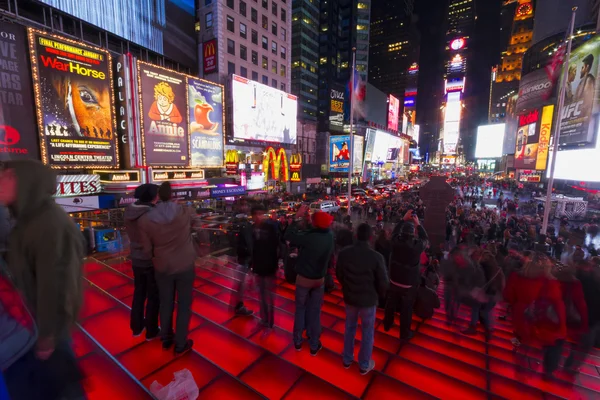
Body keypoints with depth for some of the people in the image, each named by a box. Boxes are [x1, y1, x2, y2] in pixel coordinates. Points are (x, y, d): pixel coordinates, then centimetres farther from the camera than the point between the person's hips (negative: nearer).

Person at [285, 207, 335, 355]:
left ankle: (298, 342, 31)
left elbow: (288, 236, -18)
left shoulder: (308, 237, -28)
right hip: (320, 279, 3)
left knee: (300, 309, 17)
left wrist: (297, 217, -14)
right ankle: (314, 345, 28)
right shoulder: (330, 236, -13)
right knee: (315, 311, 15)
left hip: (303, 278, -3)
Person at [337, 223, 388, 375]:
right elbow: (383, 283, -13)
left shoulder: (344, 253, -14)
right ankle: (364, 365, 36)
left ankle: (347, 360, 40)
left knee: (349, 328, 23)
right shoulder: (376, 257, -23)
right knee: (367, 332, 18)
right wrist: (378, 295, 8)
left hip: (349, 297, 3)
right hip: (368, 300, -3)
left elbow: (339, 275, -1)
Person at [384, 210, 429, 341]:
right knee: (406, 308, 13)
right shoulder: (417, 245, -24)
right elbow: (425, 238, -1)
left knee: (391, 303, 22)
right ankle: (404, 333, 30)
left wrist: (404, 219, 8)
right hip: (410, 283, -3)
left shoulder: (396, 241, -17)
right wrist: (418, 224, 3)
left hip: (394, 280, 3)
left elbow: (395, 231, 6)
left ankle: (387, 324, 43)